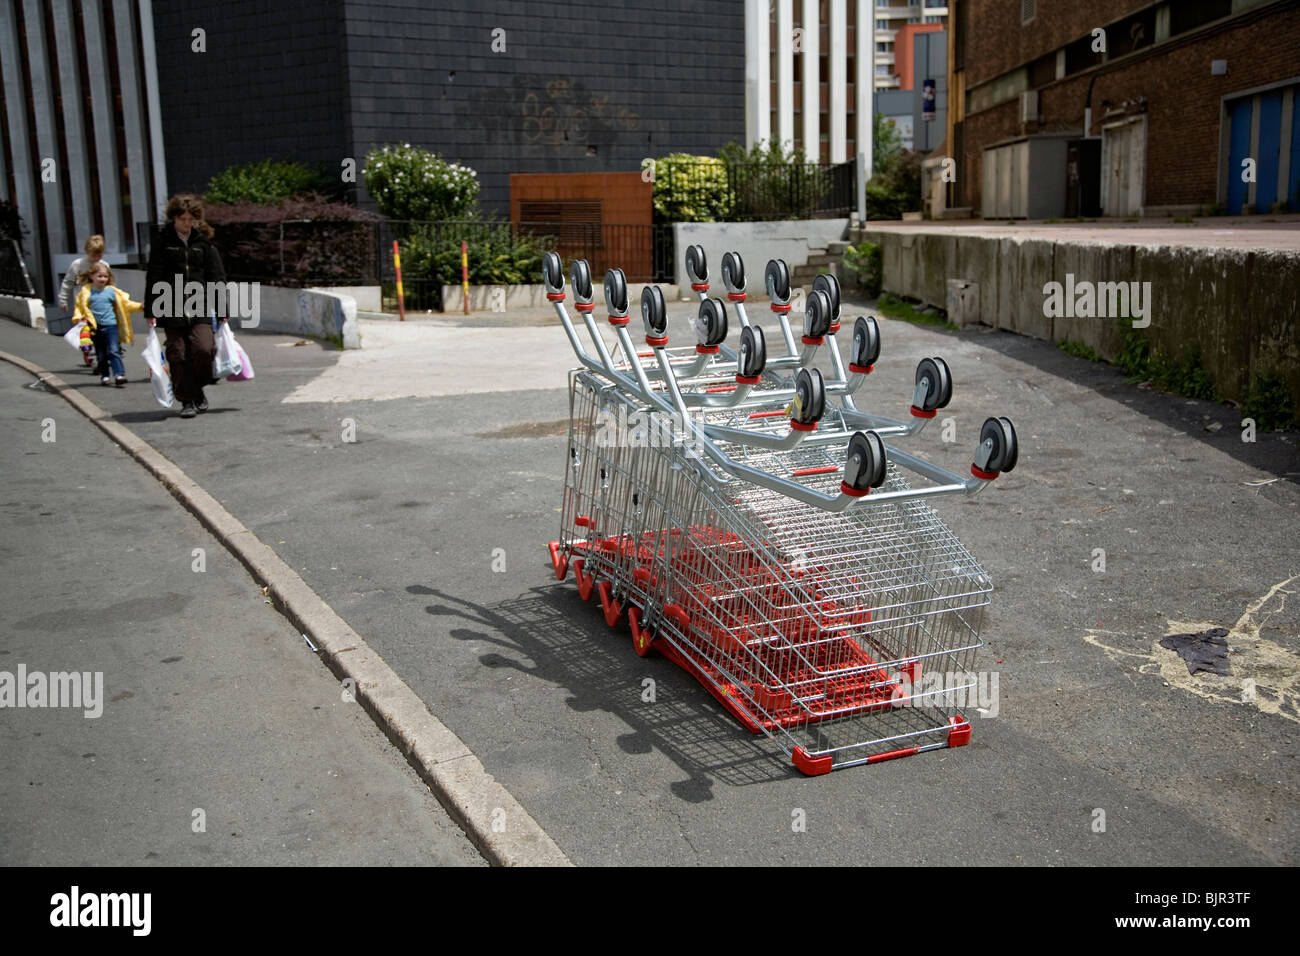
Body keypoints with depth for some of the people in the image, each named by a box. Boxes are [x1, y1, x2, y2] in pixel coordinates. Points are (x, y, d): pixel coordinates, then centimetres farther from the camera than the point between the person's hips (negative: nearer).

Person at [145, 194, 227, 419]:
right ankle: (187, 400, 11)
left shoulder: (203, 242, 8)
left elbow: (217, 277, 9)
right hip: (171, 310, 0)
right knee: (178, 356, -1)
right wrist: (151, 311, -3)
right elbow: (153, 277, 3)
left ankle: (198, 390, 10)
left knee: (204, 348, -15)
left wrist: (222, 312, 5)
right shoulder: (162, 241, 4)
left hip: (199, 308, 0)